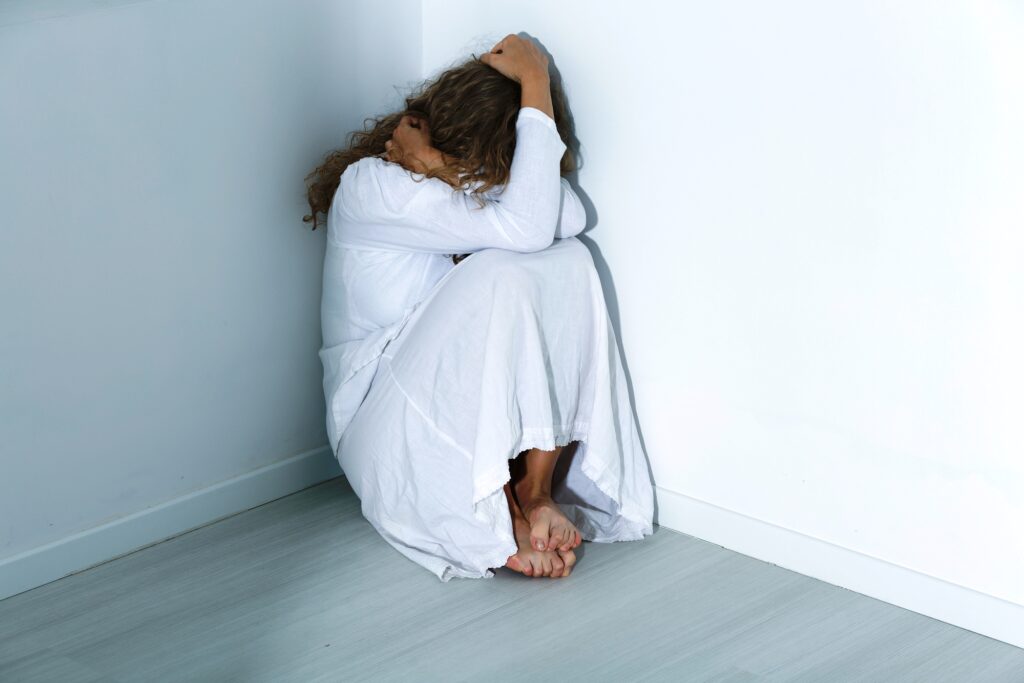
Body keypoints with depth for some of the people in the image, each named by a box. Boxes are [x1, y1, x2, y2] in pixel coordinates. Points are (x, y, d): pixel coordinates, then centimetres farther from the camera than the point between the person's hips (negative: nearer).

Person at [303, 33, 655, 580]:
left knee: (568, 261, -18)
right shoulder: (370, 185, -17)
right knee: (496, 276, -32)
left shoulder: (476, 178, 7)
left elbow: (569, 219, -12)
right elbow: (526, 227, -27)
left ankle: (537, 491, -20)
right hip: (384, 422, -7)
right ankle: (499, 516, -22)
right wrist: (535, 84, -23)